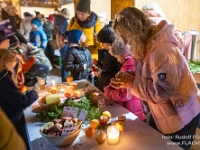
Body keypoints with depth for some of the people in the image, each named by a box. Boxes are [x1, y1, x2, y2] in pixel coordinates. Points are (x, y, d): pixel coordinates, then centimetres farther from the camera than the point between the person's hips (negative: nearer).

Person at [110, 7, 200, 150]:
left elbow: (160, 93, -32)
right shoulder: (146, 46, -2)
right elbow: (146, 78, 4)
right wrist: (126, 81, -13)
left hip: (180, 117, -8)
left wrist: (131, 82, -26)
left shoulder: (164, 50, -31)